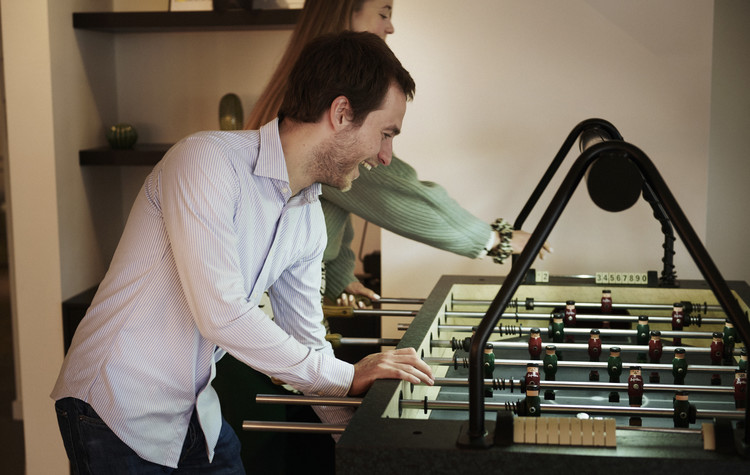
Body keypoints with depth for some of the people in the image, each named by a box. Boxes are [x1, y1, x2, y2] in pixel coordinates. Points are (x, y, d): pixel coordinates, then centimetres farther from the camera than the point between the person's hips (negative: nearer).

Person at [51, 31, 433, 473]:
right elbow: (221, 314, -28)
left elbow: (307, 344, 10)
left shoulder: (310, 219, 4)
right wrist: (347, 377, -21)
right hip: (120, 412, -7)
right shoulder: (207, 159, -21)